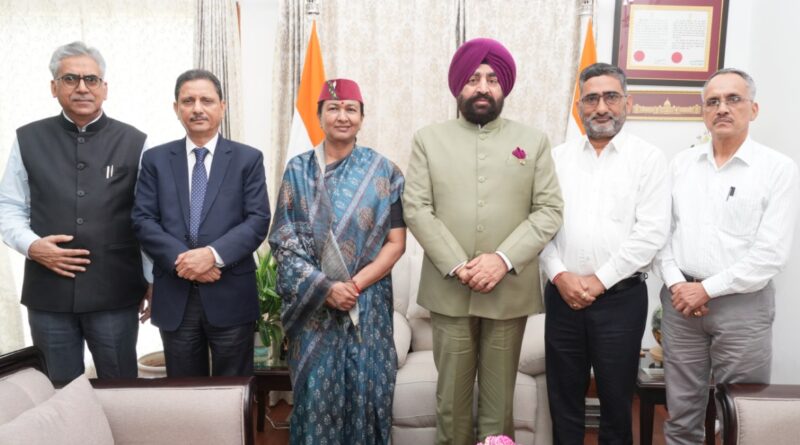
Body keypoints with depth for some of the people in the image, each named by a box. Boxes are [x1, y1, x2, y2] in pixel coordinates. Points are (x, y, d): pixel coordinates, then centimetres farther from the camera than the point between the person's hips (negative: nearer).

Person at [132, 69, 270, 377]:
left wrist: (214, 254, -19)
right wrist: (180, 258, -14)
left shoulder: (248, 158, 3)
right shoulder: (155, 159, 9)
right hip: (174, 297, 2)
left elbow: (258, 220, -5)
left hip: (231, 295, -1)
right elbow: (142, 219, 1)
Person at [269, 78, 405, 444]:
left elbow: (395, 242, -1)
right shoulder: (298, 170, 4)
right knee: (316, 392, 5)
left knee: (366, 391, 5)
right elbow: (284, 240, -1)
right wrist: (325, 287, -13)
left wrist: (355, 284, -13)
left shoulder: (383, 171, 2)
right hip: (313, 303, 1)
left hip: (367, 304, 0)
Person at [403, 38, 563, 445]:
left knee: (498, 396, 10)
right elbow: (416, 209, -2)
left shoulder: (533, 141, 7)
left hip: (510, 291, 0)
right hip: (449, 290, 0)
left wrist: (504, 258, -14)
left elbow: (549, 210, 0)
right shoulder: (429, 139, 6)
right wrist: (457, 266, -13)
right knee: (452, 394, 9)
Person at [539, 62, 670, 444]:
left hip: (620, 297, -2)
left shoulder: (648, 158, -1)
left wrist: (599, 279, -12)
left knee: (616, 396, 10)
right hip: (562, 295, 2)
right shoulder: (557, 157, 7)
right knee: (563, 394, 12)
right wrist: (559, 274, -11)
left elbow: (651, 232, -9)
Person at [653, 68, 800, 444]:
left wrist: (707, 289, -13)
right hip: (681, 301, 3)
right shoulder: (681, 164, 8)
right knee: (681, 414, 12)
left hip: (742, 304, -3)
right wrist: (675, 283, -7)